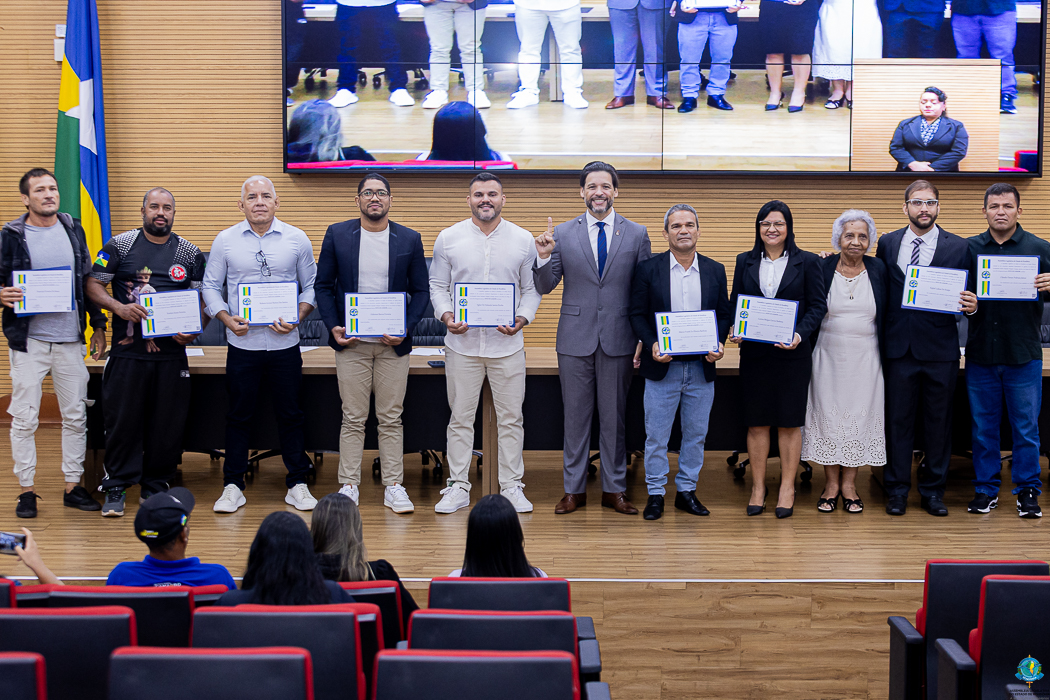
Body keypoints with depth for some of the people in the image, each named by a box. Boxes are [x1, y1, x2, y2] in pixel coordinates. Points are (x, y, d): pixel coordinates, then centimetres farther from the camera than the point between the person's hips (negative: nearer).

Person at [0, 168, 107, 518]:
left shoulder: (73, 230, 11)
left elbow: (88, 280, 16)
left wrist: (98, 324, 14)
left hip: (70, 339, 4)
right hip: (29, 341, -3)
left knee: (76, 416, 7)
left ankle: (73, 486, 17)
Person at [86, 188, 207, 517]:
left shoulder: (190, 253, 9)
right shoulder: (120, 245, 4)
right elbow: (93, 285, 3)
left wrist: (193, 330, -8)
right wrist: (118, 307, -15)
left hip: (172, 352, 2)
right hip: (127, 351, -2)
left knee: (167, 423, 5)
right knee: (121, 419, 1)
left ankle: (155, 487, 18)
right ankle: (116, 488, 11)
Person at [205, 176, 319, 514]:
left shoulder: (296, 239, 3)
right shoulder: (225, 240, 3)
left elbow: (311, 286, 6)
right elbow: (211, 288, 6)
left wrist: (298, 317, -10)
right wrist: (227, 319, -10)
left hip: (285, 344, 0)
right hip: (242, 344, 0)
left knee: (290, 414, 7)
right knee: (239, 416, 6)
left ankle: (298, 484, 17)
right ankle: (233, 486, 16)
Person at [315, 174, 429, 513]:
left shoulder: (409, 240, 4)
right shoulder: (337, 234, 4)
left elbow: (421, 290, 6)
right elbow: (323, 286, 6)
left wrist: (405, 328, -9)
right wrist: (333, 327, -6)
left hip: (393, 344, 1)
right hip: (351, 343, 0)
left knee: (391, 419, 6)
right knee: (352, 419, 4)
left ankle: (393, 487, 14)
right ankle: (349, 487, 13)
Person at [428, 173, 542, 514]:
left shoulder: (523, 239, 4)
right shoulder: (448, 238, 3)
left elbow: (532, 288, 8)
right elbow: (438, 286, 8)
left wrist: (522, 318, -9)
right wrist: (446, 316, -9)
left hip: (508, 344, 0)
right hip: (462, 343, 0)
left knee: (511, 418, 5)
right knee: (460, 418, 5)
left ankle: (512, 486, 16)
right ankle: (458, 487, 15)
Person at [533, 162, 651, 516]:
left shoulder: (636, 234, 4)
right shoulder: (562, 234, 3)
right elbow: (545, 287, 4)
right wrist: (544, 257, -16)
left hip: (618, 340, 0)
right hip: (576, 338, 0)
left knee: (614, 417, 7)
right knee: (575, 416, 7)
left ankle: (614, 489, 18)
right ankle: (574, 489, 17)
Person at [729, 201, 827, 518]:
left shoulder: (807, 262, 2)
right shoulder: (745, 262, 9)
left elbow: (818, 305, -1)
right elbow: (734, 304, 11)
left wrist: (800, 333, -17)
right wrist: (734, 330, -9)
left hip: (792, 353, -2)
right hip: (754, 352, 2)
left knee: (790, 421, 3)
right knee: (756, 421, 5)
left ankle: (787, 488, 13)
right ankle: (758, 486, 15)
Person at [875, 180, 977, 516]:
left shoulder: (958, 247, 2)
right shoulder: (887, 244, 7)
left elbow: (966, 297, 3)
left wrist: (971, 306, -17)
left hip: (940, 350, -1)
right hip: (899, 347, 1)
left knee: (938, 422, 8)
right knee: (898, 420, 6)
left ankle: (933, 489, 20)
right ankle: (897, 489, 18)